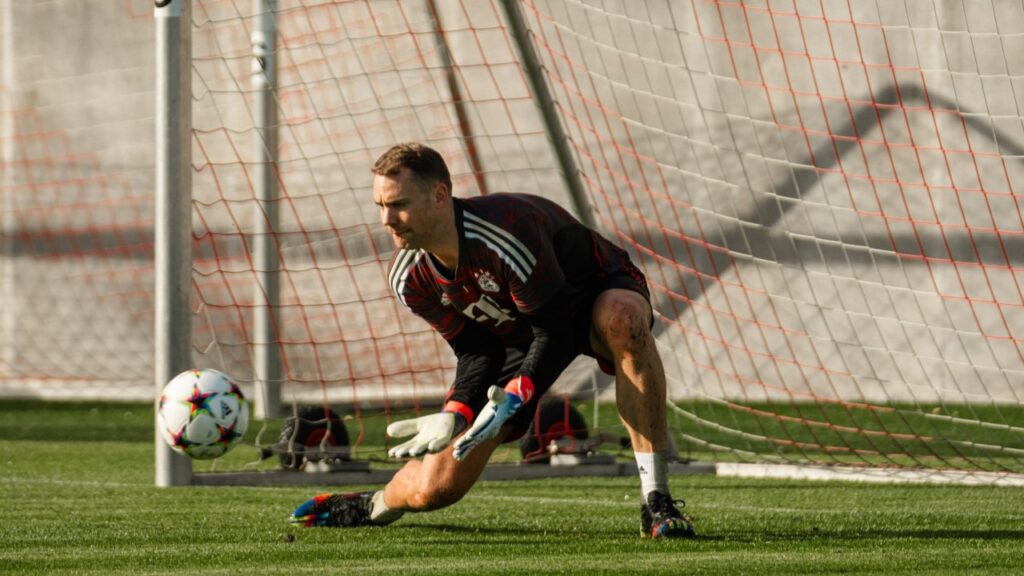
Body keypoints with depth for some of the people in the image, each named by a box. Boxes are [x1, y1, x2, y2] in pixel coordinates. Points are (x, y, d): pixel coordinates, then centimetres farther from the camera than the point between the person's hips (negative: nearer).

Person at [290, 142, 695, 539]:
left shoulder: (508, 232, -38)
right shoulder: (409, 278, -17)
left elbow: (556, 329, -32)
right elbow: (476, 353, -8)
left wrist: (513, 400, -45)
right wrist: (454, 415, -26)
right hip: (511, 334, 5)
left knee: (621, 320, -45)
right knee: (434, 488, -5)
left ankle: (656, 502, -42)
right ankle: (375, 506, 35)